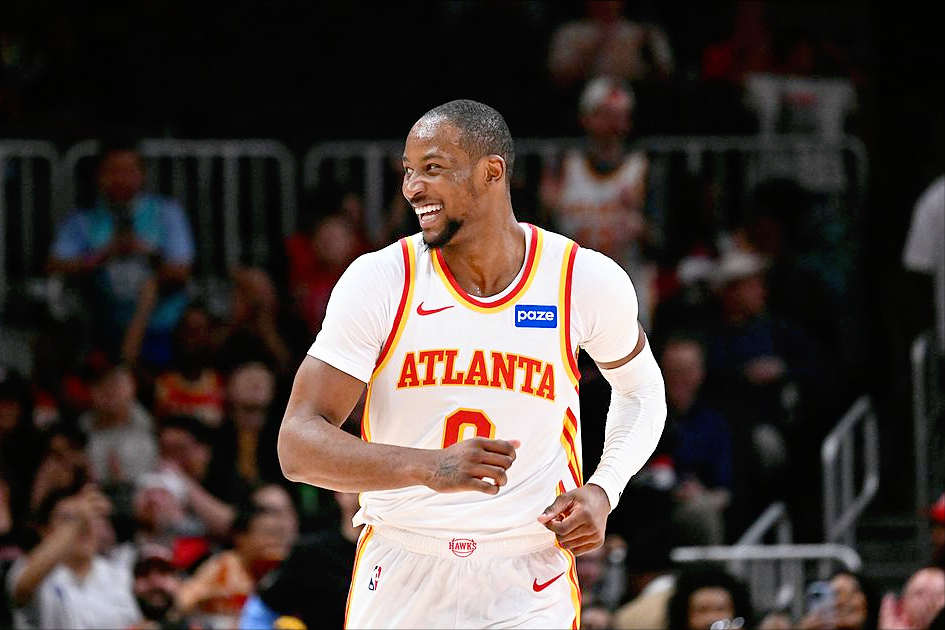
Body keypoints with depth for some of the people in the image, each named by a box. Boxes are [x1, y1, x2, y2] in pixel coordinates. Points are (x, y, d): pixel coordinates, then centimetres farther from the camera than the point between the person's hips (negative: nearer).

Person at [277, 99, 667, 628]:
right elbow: (298, 446, -15)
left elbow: (641, 390, 18)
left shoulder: (587, 281, -4)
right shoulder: (380, 281, -8)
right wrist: (430, 468, -31)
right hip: (399, 582, 0)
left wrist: (603, 492, -2)